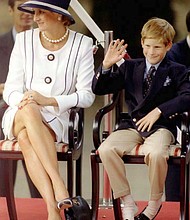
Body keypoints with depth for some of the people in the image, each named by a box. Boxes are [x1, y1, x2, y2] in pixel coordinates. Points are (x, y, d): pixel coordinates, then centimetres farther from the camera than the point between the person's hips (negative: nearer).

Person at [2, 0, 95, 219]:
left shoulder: (82, 45, 1)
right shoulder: (24, 40, 6)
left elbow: (87, 95, -5)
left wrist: (49, 100, -19)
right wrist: (25, 101, -21)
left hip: (56, 119, -2)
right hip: (18, 116, 2)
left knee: (26, 138, -36)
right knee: (30, 110, -37)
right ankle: (58, 183, -45)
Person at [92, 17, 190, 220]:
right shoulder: (130, 67, 15)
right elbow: (98, 89, 11)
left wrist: (159, 111, -20)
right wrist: (106, 65, -7)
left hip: (161, 126, -3)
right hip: (132, 126, 3)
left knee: (155, 153, -37)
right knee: (106, 149, -27)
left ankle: (155, 202, -9)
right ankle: (127, 204, -13)